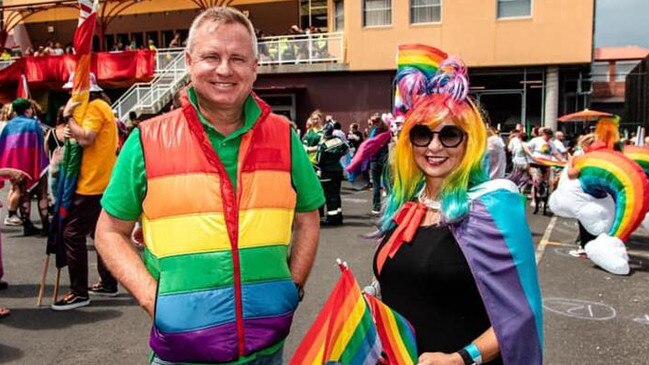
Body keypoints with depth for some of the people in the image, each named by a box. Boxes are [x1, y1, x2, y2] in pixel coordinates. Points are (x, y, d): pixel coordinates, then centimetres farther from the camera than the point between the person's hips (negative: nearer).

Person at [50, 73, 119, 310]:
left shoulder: (95, 107, -11)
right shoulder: (101, 106, 20)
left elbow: (86, 139, -24)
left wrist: (68, 115, -14)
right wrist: (74, 134, 6)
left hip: (92, 184, -11)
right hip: (103, 183, 11)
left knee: (73, 235, -8)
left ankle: (79, 293, -4)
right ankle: (108, 284, 22)